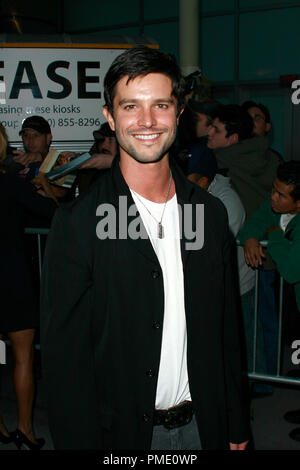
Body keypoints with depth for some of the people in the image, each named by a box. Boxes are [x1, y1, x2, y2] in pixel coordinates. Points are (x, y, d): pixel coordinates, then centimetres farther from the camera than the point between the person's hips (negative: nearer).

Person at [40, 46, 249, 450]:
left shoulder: (211, 213, -1)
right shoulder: (76, 224, -15)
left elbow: (227, 331, 5)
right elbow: (64, 359, -12)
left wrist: (237, 430, 7)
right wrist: (79, 443, -14)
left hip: (202, 426, 4)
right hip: (121, 432, -3)